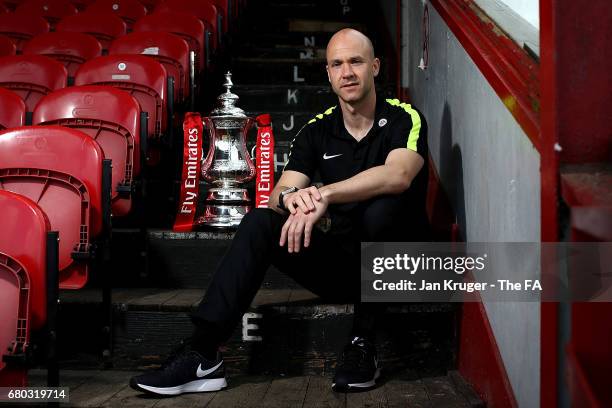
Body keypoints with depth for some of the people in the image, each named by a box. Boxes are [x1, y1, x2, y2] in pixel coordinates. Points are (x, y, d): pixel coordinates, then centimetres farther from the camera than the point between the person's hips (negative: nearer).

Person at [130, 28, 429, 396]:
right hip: (340, 262, 4)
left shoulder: (403, 118, -8)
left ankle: (364, 344, -22)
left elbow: (397, 176, -30)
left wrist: (324, 194, -40)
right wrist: (291, 196, -32)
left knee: (382, 207, -34)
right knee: (260, 222, -15)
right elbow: (277, 196, -7)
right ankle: (204, 355, -22)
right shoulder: (317, 132, 4)